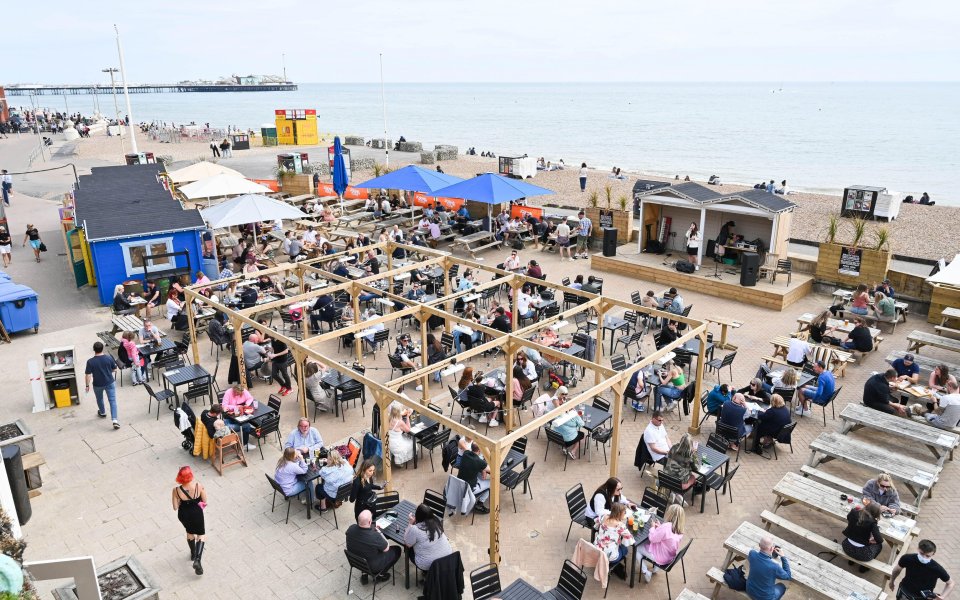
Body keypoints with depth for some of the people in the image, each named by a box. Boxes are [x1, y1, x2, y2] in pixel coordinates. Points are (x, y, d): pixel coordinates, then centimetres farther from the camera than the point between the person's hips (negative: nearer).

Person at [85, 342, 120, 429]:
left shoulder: (90, 362, -17)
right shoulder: (109, 358, -12)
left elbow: (88, 375, -15)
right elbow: (115, 370, -1)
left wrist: (87, 385, -3)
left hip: (97, 384, 0)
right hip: (110, 383, 0)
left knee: (99, 399, 26)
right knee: (112, 400, 0)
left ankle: (102, 413, 49)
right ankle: (115, 420, -11)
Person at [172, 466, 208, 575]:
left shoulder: (176, 490, -23)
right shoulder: (199, 486, -26)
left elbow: (175, 507, -12)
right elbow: (204, 501, -13)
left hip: (183, 514, 2)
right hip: (196, 513, -2)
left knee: (189, 532, 31)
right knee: (201, 534, 18)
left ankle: (193, 554, 51)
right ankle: (197, 560, 2)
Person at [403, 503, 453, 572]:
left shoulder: (414, 529, -19)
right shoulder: (436, 521, -2)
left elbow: (407, 544, -3)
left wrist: (411, 524, -4)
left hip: (427, 565, -5)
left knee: (410, 549, 19)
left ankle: (427, 572, 18)